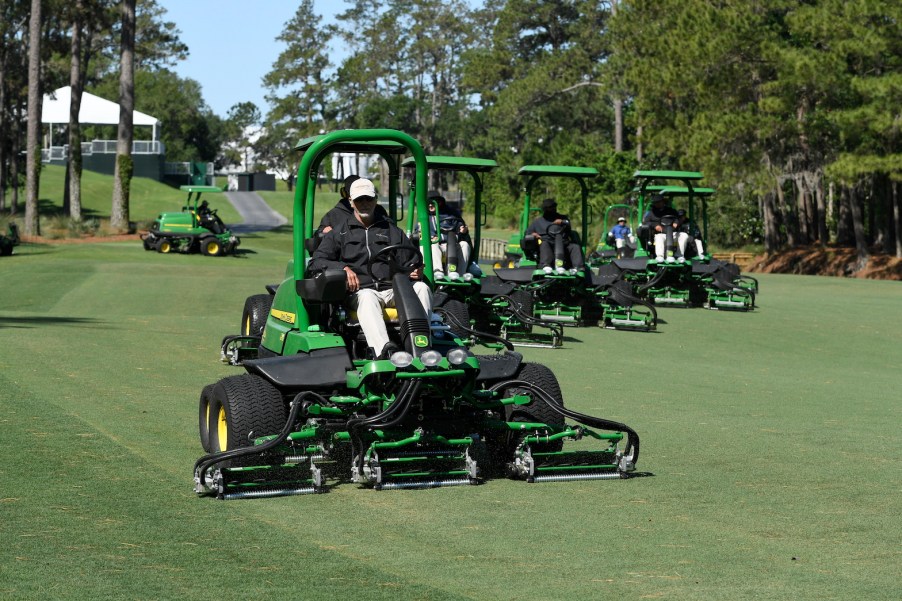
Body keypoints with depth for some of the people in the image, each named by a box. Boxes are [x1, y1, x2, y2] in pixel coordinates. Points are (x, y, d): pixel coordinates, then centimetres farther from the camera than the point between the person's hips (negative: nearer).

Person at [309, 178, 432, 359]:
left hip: (392, 289, 3)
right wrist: (343, 268, -11)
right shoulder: (339, 232, 20)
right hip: (360, 290, -3)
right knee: (367, 297, -39)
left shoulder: (392, 231, 27)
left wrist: (415, 271, -6)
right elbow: (315, 263, 9)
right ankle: (383, 350, -66)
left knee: (421, 287, -28)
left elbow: (411, 261, 20)